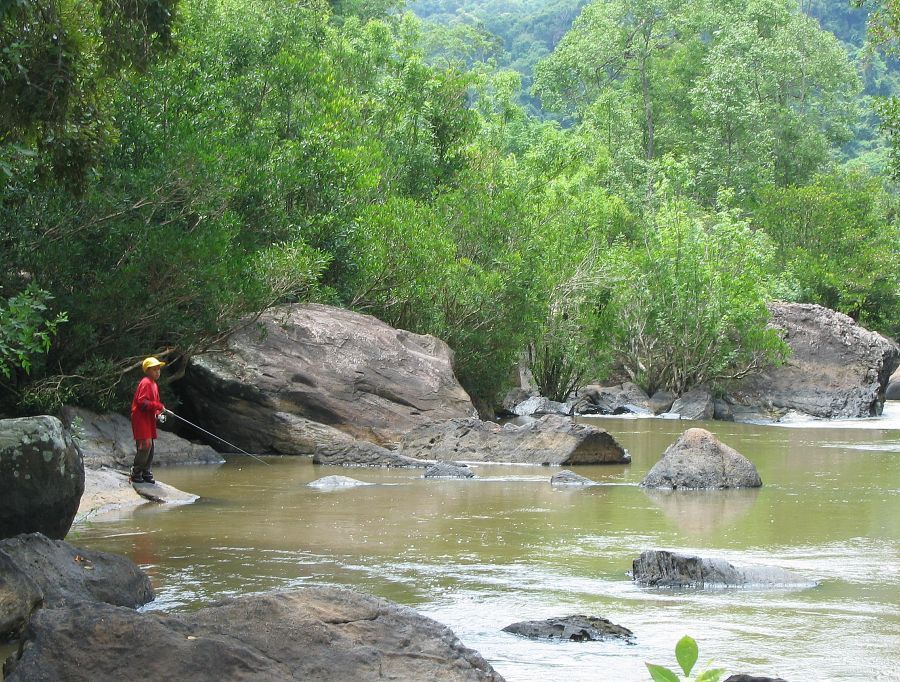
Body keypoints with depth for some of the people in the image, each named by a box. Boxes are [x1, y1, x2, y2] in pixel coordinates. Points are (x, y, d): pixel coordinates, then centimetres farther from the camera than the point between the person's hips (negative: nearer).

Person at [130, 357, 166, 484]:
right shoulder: (146, 383, -13)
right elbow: (142, 402, -22)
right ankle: (136, 473, -9)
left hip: (149, 420, 10)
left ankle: (146, 473, 17)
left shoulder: (153, 384, 18)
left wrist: (157, 414, 8)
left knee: (150, 447, 11)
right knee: (145, 445, -14)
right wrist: (158, 407, -20)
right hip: (141, 419, -10)